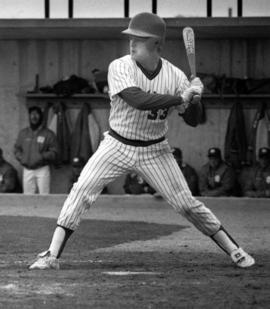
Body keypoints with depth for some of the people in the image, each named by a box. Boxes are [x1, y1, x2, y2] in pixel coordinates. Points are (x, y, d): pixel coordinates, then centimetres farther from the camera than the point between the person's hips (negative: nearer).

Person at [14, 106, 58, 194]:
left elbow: (54, 152, -3)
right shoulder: (23, 133, 13)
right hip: (27, 169, 4)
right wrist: (21, 158, -3)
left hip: (42, 169, -3)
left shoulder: (48, 134, 0)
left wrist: (43, 156, -19)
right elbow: (17, 148, 17)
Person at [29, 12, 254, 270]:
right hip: (118, 146, -1)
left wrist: (195, 100, -23)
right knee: (81, 190, -15)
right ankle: (52, 255, -11)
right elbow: (139, 100, -33)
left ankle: (234, 251, 10)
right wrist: (181, 97, -35)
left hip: (155, 152, 1)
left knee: (187, 204, -3)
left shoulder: (174, 75, -8)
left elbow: (192, 120, -2)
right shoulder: (119, 68, -16)